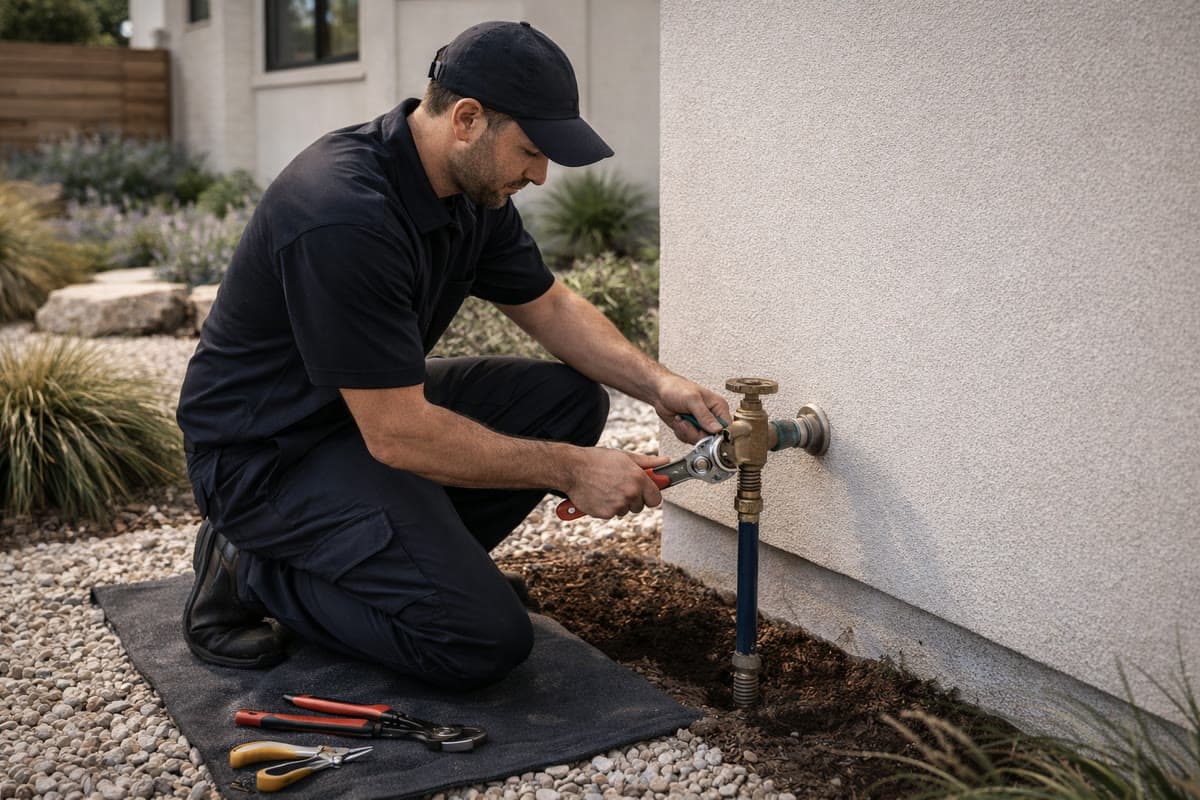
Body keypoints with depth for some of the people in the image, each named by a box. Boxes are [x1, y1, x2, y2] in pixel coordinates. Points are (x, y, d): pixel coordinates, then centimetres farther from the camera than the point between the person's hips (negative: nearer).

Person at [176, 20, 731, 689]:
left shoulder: (472, 186, -3)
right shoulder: (346, 215, -31)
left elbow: (549, 306, 10)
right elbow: (398, 435, -29)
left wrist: (658, 382, -6)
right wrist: (570, 469, -22)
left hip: (377, 411, 9)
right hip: (268, 453, -9)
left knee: (569, 400, 0)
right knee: (486, 638, -19)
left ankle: (389, 557, 6)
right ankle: (256, 575, -1)